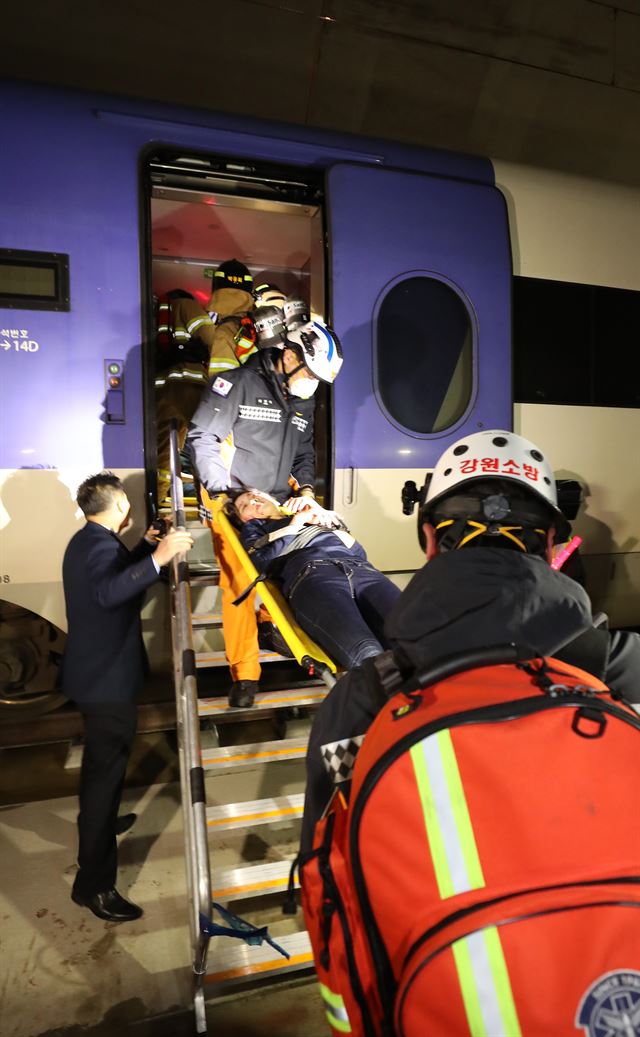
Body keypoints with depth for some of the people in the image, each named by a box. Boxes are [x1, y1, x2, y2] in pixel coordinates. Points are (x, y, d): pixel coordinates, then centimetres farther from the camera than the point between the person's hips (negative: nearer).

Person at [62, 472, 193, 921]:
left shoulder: (89, 540, 9)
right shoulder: (101, 544, -23)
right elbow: (106, 593, -44)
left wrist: (145, 546, 27)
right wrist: (158, 558, -51)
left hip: (96, 671, 11)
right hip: (107, 677, -11)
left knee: (103, 761, 29)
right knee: (106, 768, -3)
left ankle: (100, 822, 51)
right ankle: (93, 884, 7)